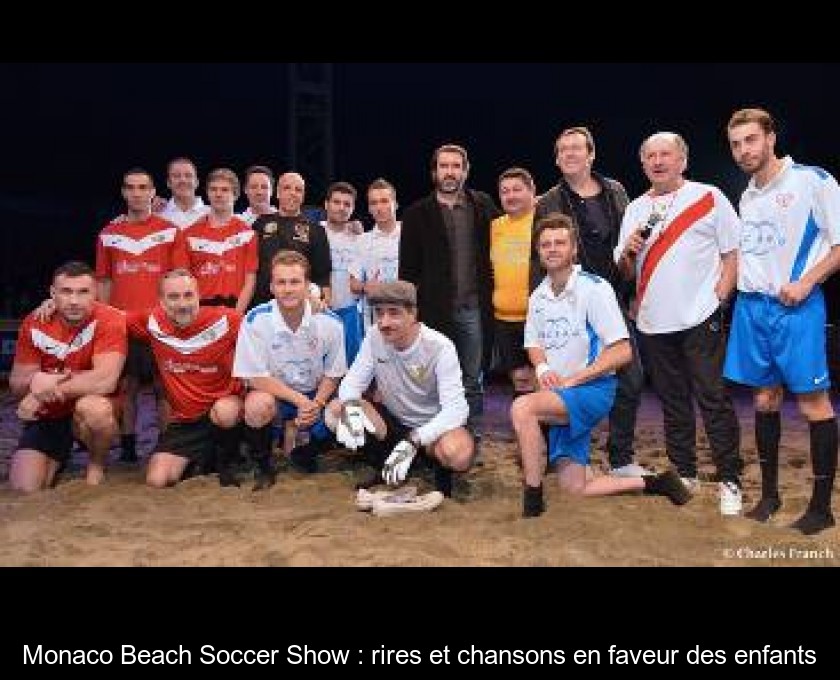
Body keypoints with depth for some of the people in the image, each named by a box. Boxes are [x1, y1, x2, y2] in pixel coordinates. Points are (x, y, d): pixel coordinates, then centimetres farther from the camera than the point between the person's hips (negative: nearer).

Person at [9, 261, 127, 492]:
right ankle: (59, 461, 25)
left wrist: (46, 388, -28)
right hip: (48, 415, 4)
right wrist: (35, 381, -28)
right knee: (23, 488, -10)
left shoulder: (108, 320, -21)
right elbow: (16, 384, -4)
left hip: (96, 411, -3)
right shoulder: (34, 323, -7)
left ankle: (97, 467, -8)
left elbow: (105, 381, -31)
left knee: (92, 407, -38)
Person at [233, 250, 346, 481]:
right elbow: (256, 377, -15)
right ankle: (262, 462, -3)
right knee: (258, 405, -35)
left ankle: (305, 454, 13)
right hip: (273, 392, -2)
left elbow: (332, 375, -1)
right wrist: (300, 401, -21)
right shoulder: (256, 320, -17)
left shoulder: (329, 322, -11)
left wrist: (316, 405, -19)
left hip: (316, 395, 3)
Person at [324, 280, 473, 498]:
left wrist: (412, 442, -40)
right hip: (392, 420, 4)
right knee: (335, 410, -18)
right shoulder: (374, 337, -10)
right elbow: (353, 381, -7)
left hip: (432, 425, -4)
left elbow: (456, 408, -28)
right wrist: (351, 408, -32)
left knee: (457, 454, -37)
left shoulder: (440, 347, -22)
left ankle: (441, 468, 1)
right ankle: (386, 467, 0)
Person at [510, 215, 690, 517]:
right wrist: (543, 368, -6)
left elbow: (622, 352, -16)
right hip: (559, 397, 7)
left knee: (522, 408, -32)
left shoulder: (594, 289, -13)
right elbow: (534, 344, 17)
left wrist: (572, 380, -18)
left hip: (593, 390, -7)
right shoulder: (538, 297, 7)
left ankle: (533, 499, -19)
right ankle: (652, 483, 25)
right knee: (574, 488, 8)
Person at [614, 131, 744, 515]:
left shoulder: (709, 198, 1)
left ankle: (729, 481, 7)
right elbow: (625, 273, 14)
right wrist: (627, 251, -7)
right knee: (673, 401, 13)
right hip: (653, 323, 5)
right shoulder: (635, 210, 13)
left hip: (699, 319, -4)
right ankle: (683, 473, 24)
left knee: (713, 399, -3)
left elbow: (733, 252, 0)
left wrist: (719, 296, -11)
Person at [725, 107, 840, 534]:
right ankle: (769, 494, 23)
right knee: (765, 399, 11)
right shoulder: (746, 197, 15)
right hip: (751, 306, 6)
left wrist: (806, 282, -16)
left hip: (795, 307, -6)